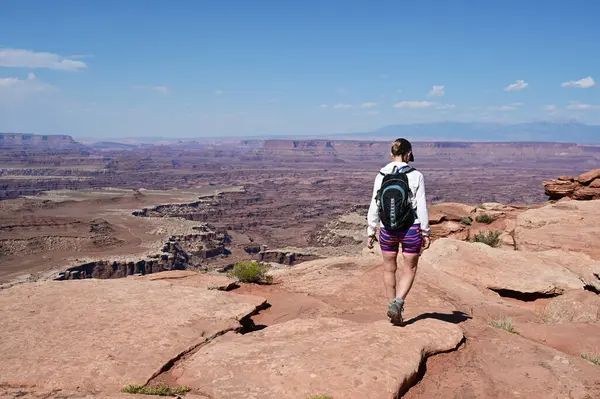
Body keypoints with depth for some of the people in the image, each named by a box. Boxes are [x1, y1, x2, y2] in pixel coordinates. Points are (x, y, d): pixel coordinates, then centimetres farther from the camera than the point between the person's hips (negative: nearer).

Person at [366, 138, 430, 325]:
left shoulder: (381, 176, -3)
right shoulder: (416, 176, -7)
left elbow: (374, 206, -2)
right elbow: (422, 206, -7)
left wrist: (371, 232, 6)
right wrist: (425, 232, 1)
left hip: (387, 230, 2)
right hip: (411, 229, -1)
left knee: (389, 269, 18)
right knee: (410, 269, 14)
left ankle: (392, 305, 28)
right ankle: (397, 303, -6)